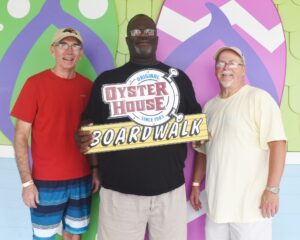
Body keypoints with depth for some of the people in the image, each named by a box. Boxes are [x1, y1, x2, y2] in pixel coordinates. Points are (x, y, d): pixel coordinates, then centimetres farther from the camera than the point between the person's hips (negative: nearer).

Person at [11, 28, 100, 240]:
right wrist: (27, 181, -12)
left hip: (82, 179, 4)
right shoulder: (35, 84, -8)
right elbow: (21, 137, -8)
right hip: (46, 181, -3)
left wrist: (96, 171, 7)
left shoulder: (88, 86, 3)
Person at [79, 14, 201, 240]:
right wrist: (84, 137, -14)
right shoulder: (107, 79, 6)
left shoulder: (178, 78, 9)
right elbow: (90, 124, 8)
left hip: (170, 187, 2)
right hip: (120, 189, -1)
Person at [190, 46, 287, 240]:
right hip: (216, 202, 6)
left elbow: (278, 144, -14)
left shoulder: (258, 98, -7)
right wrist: (196, 184, 15)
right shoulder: (210, 106, 13)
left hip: (250, 204, -6)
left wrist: (272, 189, -18)